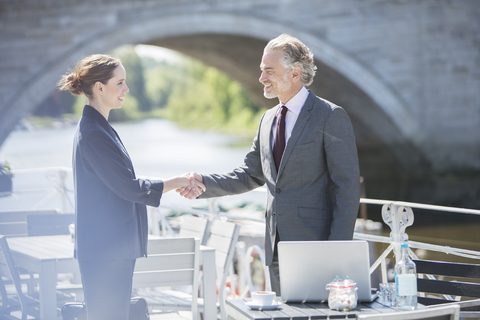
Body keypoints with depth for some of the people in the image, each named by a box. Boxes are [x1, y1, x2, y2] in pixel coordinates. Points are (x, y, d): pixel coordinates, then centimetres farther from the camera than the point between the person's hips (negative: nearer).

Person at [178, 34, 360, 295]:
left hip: (314, 244, -7)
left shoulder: (331, 117, -8)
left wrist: (337, 249, -17)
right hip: (278, 249, 7)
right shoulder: (269, 119, 16)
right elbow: (251, 174, 19)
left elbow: (347, 186, -10)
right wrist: (204, 183, 2)